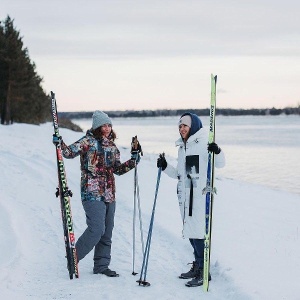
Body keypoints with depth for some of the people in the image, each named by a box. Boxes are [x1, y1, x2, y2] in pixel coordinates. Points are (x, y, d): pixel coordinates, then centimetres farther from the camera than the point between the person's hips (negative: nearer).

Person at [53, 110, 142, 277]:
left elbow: (118, 169, 19)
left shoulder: (112, 146, 15)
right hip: (93, 194, -7)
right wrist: (60, 144, -35)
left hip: (109, 194, 7)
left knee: (107, 232, 9)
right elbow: (70, 152, -16)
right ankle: (73, 257, 2)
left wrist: (134, 160, 8)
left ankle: (101, 265, 17)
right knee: (96, 230, -14)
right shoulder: (88, 142, -5)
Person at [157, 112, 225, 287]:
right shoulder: (182, 147, 19)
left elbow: (220, 164, -11)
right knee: (190, 231, 11)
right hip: (184, 194, 8)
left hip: (200, 194, -8)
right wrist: (166, 167, 12)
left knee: (198, 231, -10)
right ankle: (197, 266, 22)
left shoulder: (203, 143, -5)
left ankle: (204, 271, -6)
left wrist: (218, 152, -30)